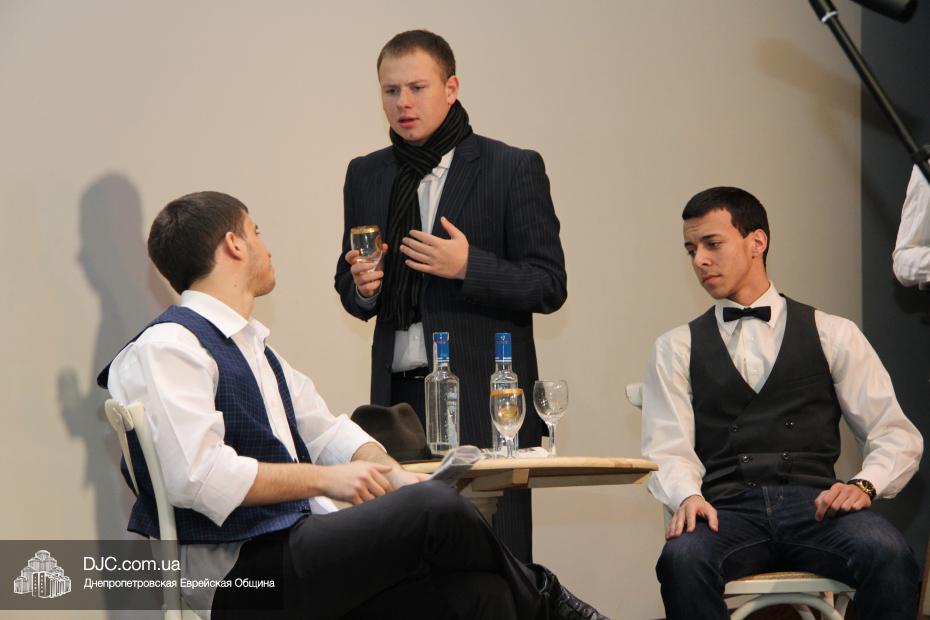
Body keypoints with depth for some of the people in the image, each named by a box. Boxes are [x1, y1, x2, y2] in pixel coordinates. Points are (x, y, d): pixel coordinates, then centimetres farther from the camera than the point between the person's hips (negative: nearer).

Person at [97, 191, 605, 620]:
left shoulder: (251, 347, 24)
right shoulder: (168, 347, -8)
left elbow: (324, 429, 25)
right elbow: (197, 474, -20)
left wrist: (389, 474, 3)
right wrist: (324, 479, -15)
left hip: (292, 548, 9)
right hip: (236, 569, -9)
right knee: (436, 507, -20)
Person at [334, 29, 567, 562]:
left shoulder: (513, 169, 0)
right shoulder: (366, 176, 15)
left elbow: (549, 286, -2)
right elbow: (349, 283, 24)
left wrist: (468, 267, -17)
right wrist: (360, 287, 0)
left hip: (485, 400, -4)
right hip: (398, 399, 4)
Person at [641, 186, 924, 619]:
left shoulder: (833, 335, 16)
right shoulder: (677, 349, 17)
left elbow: (897, 437, 12)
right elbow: (668, 450, 6)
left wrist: (864, 485, -9)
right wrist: (687, 496, -17)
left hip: (815, 505, 0)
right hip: (729, 511, 0)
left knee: (887, 553, -34)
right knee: (682, 557, -36)